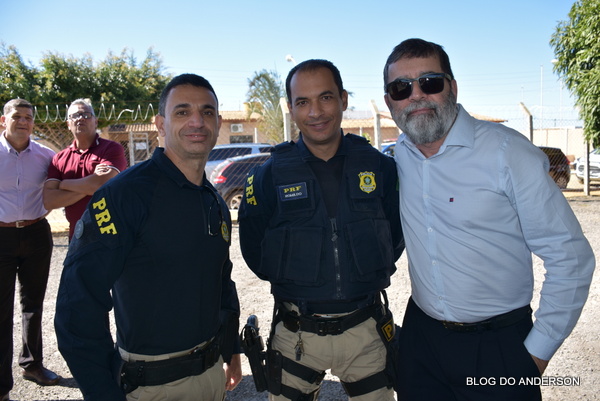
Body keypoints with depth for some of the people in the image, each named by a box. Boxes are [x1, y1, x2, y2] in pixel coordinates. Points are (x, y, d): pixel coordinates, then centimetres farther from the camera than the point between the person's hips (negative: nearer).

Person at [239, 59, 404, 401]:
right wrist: (294, 285, 2)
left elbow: (396, 235, 8)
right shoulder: (270, 176, -6)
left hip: (366, 332, 1)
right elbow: (254, 252, 2)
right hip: (296, 336, -1)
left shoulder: (380, 167, -3)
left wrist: (368, 278, 2)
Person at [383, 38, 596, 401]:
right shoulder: (399, 157, -1)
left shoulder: (510, 152, -16)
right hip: (421, 334, 4)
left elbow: (571, 258, -12)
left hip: (499, 345, -4)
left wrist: (538, 352, -9)